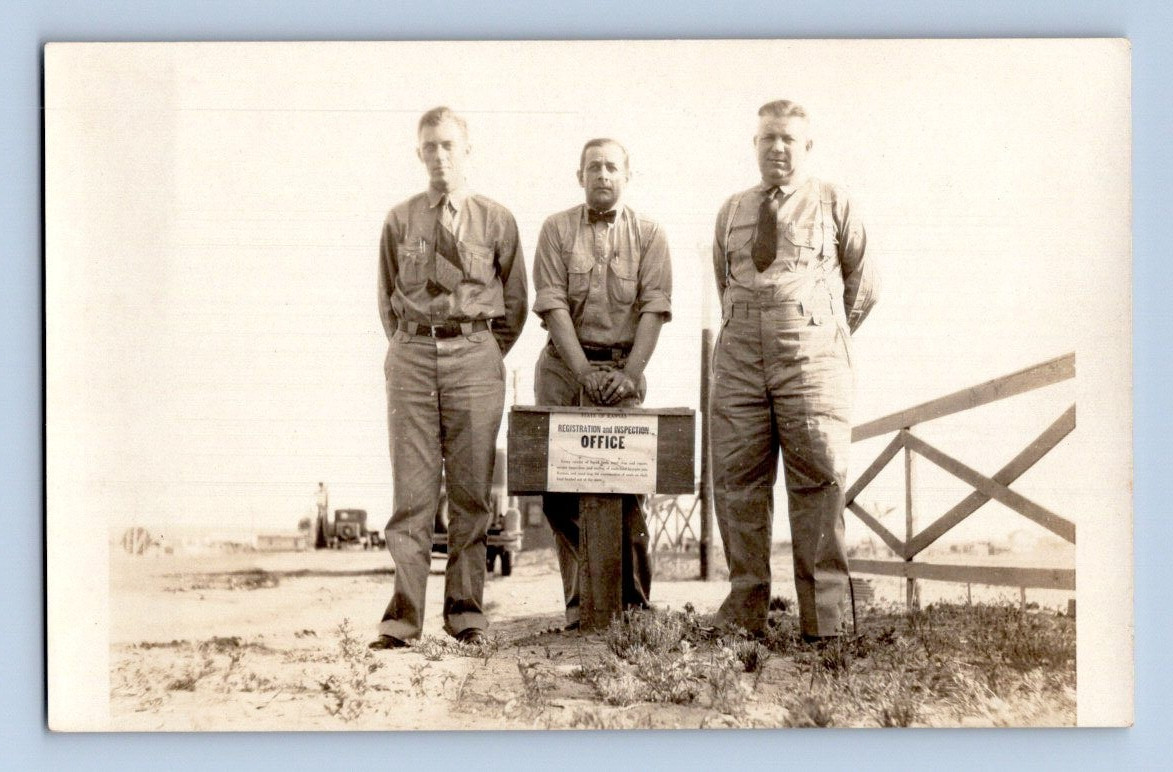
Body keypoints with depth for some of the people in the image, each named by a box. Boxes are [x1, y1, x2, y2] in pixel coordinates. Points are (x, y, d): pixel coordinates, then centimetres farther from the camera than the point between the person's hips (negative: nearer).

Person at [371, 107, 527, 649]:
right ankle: (403, 615, 1)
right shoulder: (400, 221, 9)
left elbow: (515, 302, 12)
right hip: (412, 355, 1)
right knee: (411, 488, -2)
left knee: (471, 489, 2)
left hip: (475, 355, 0)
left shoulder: (497, 221, 7)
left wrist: (485, 355, 7)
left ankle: (465, 610, 11)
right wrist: (409, 350, 10)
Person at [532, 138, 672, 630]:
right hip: (564, 368, 1)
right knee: (558, 488, -3)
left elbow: (654, 308, -3)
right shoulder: (557, 229, 6)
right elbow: (552, 304, -3)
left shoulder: (648, 235, 7)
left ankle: (633, 603, 3)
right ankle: (580, 602, 6)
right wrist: (585, 371, -13)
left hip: (623, 370, -1)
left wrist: (628, 374, -15)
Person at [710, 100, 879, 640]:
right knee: (737, 480, 1)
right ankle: (746, 606, 9)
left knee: (818, 482, -6)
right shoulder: (732, 211, 18)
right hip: (740, 360, 3)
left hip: (811, 360, -3)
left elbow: (863, 285, 14)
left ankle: (823, 616, 0)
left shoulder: (832, 204, 9)